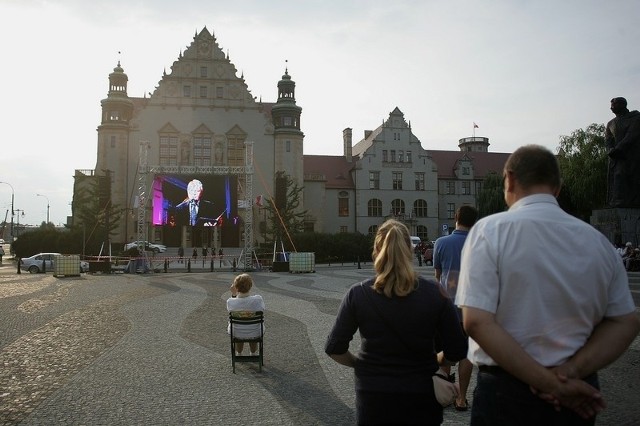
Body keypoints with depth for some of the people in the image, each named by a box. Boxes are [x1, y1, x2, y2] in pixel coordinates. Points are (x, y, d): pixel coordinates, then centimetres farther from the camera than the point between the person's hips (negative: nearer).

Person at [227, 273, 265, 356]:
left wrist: (233, 294, -6)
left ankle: (238, 353, 55)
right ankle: (253, 353, 53)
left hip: (236, 334, 1)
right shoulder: (258, 299, -28)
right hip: (255, 334, 0)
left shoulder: (230, 301, -25)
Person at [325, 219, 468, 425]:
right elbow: (457, 351, -7)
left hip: (373, 398, 0)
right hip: (421, 397, 0)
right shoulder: (434, 292, -10)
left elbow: (334, 348, -7)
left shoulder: (358, 294, -11)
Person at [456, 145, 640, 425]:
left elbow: (477, 322, -19)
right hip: (579, 389, 4)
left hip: (506, 391, -3)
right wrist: (573, 369, -9)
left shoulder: (490, 230, -12)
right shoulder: (597, 240, 1)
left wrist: (552, 384, -17)